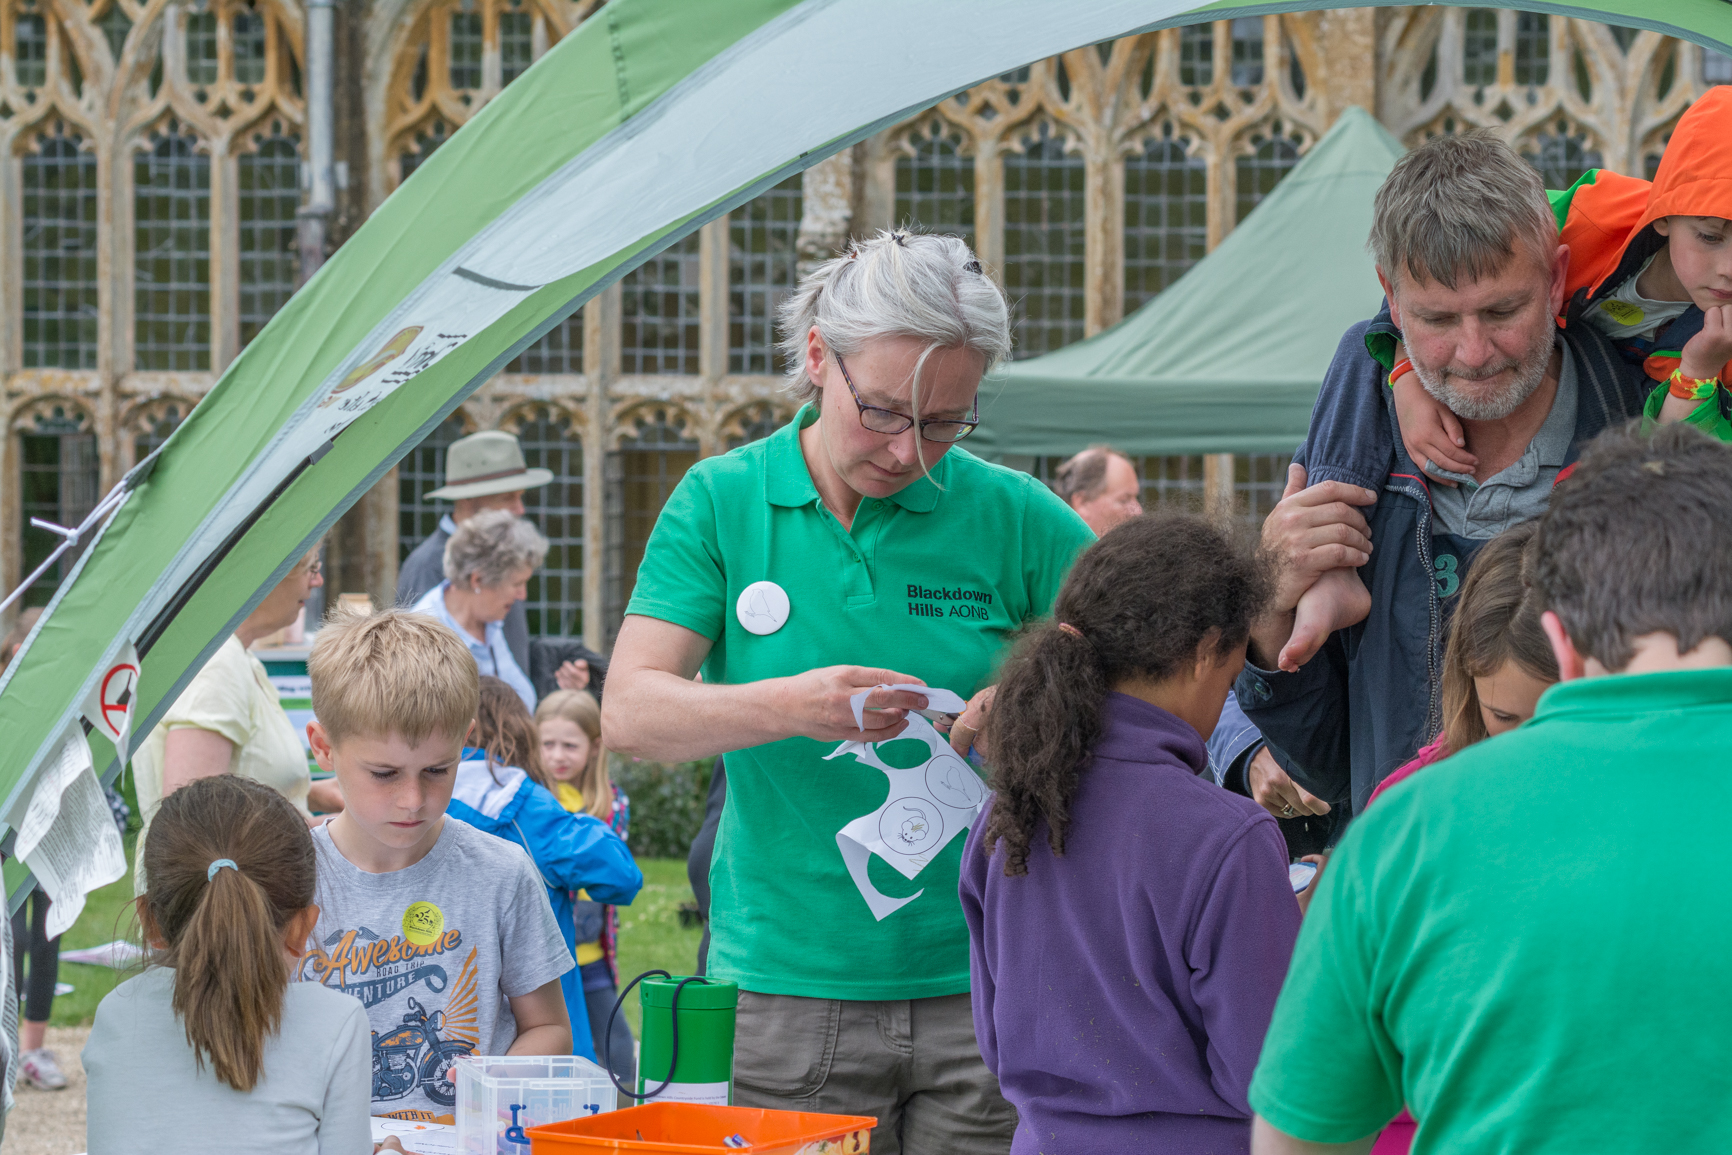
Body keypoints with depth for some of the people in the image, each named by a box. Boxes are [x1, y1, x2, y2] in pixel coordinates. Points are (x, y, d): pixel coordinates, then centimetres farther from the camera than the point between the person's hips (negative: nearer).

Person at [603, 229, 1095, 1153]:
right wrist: (789, 706, -24)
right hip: (784, 991, 0)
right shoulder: (721, 503, 3)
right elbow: (628, 715, -5)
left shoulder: (1014, 517, 2)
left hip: (978, 984, 0)